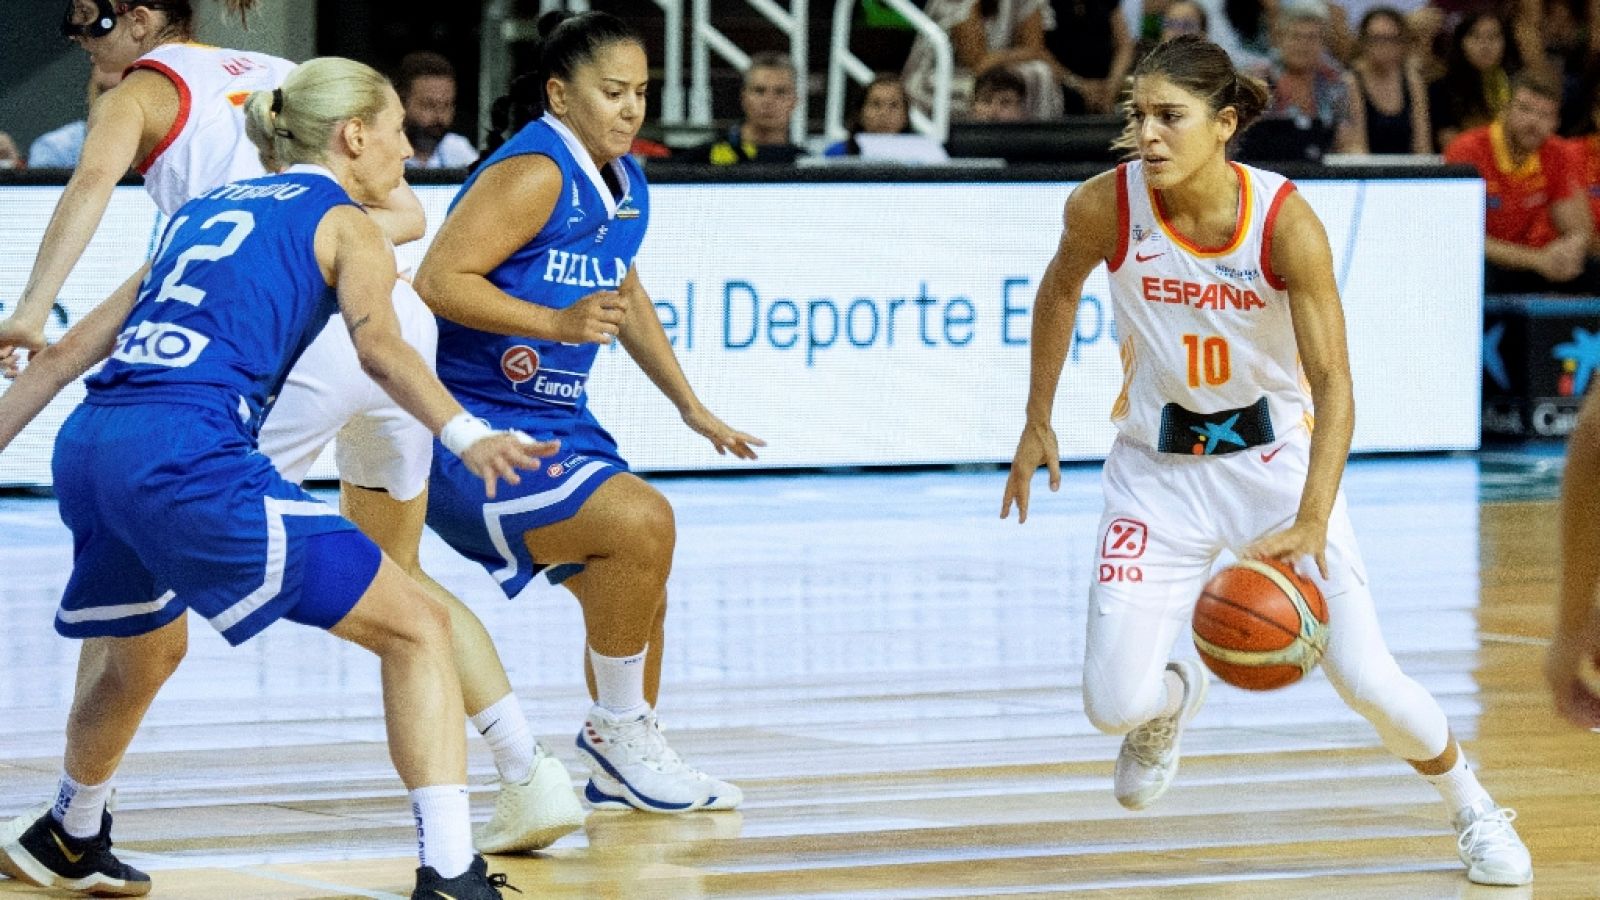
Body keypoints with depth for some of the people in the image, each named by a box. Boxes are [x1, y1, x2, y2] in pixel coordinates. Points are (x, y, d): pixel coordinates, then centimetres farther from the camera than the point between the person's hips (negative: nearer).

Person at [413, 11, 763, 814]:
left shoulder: (624, 185, 9)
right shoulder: (536, 172, -19)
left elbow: (622, 291, 27)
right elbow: (437, 279, -27)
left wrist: (690, 407, 27)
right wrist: (558, 322, -33)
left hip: (554, 426, 10)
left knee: (636, 590, 16)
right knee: (640, 520, -24)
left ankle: (622, 770, 34)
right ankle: (617, 728, -8)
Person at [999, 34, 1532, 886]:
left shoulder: (1286, 221, -23)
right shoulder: (1105, 207, -17)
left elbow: (1334, 383, -25)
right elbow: (1060, 289, 6)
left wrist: (1311, 521, -37)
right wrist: (1038, 422, 9)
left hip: (1276, 458, -2)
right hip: (1159, 466, 2)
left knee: (1366, 680, -8)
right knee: (1112, 705, -9)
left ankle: (1472, 809, 22)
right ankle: (1174, 696, 30)